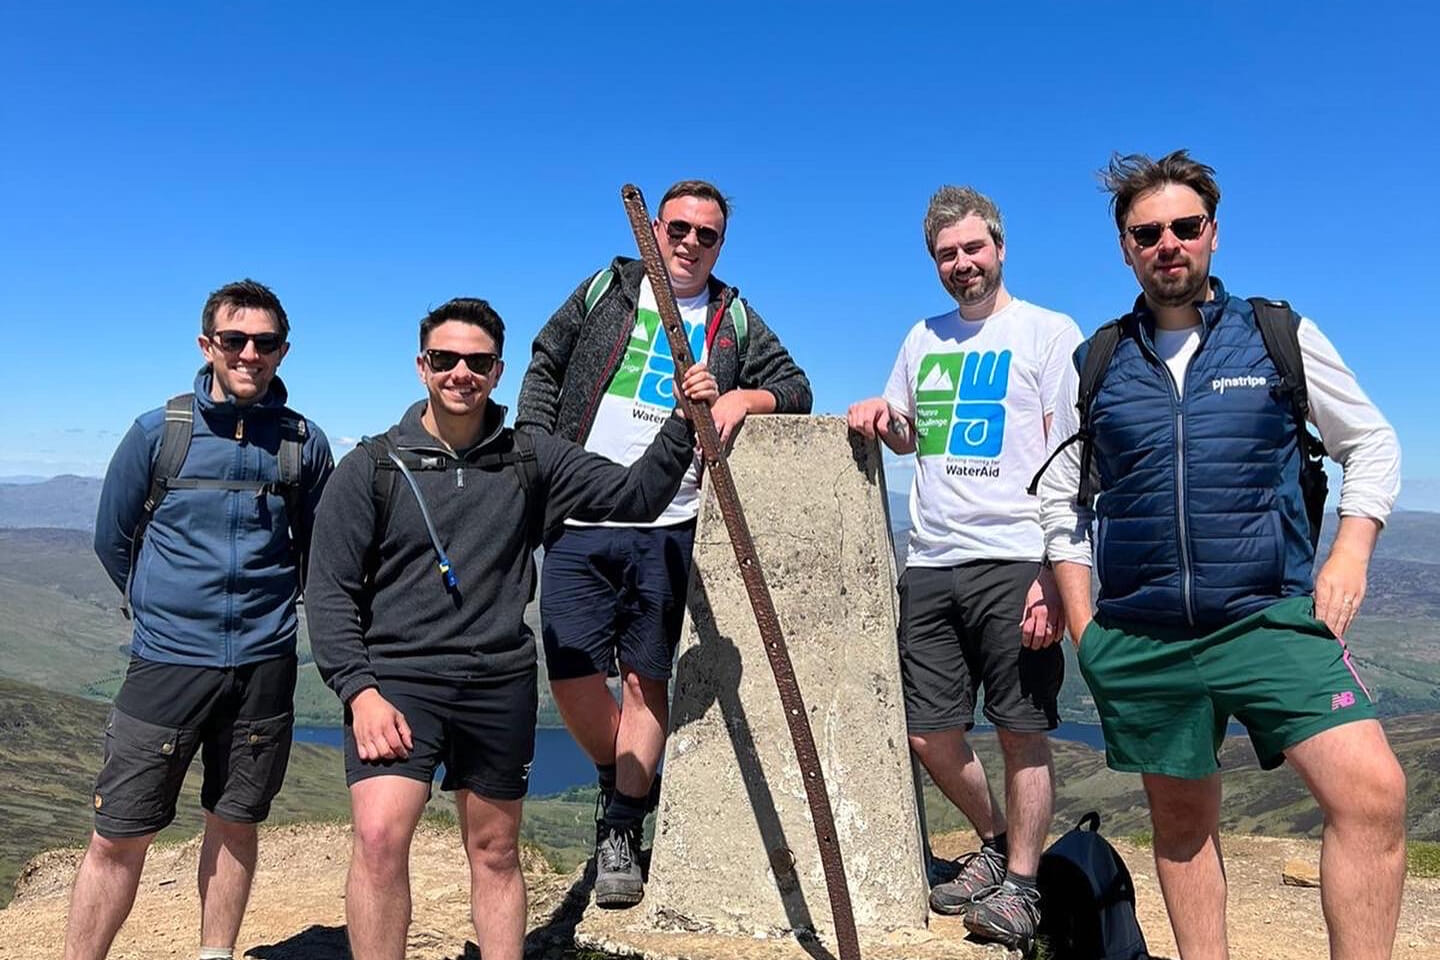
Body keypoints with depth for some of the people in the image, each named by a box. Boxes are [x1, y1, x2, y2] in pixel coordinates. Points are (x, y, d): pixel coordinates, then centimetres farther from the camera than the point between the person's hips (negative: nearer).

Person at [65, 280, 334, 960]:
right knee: (119, 836, 2)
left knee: (235, 824, 13)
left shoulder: (304, 443, 0)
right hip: (167, 661, -1)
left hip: (264, 666, 1)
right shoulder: (158, 432, -2)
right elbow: (113, 539, 9)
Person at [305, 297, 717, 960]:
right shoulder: (372, 466, 1)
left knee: (495, 853, 13)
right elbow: (330, 590, -2)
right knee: (380, 837, -19)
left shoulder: (530, 463, 7)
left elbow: (634, 494, 4)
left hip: (501, 684, 2)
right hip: (396, 680, -2)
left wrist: (683, 422, -8)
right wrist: (359, 689, -11)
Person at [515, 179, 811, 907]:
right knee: (571, 672, 0)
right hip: (579, 519, 0)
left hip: (667, 527, 0)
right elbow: (545, 370, 11)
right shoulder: (606, 290, 10)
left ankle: (620, 832, 18)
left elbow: (797, 388, 10)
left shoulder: (735, 320, 11)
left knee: (646, 678, 4)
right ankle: (623, 784, 27)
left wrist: (746, 396, -12)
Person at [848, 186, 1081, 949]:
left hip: (1013, 564, -5)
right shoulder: (923, 339, 17)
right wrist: (881, 417, 3)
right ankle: (995, 843, 33)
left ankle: (1019, 887, 19)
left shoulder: (1051, 334, 1)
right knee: (930, 735, 10)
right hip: (929, 566, 5)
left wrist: (1054, 574, -14)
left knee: (1022, 733, 2)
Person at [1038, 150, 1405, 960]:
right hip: (1139, 639, 2)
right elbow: (1062, 497, 11)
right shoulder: (1096, 363, 7)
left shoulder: (1281, 336, 4)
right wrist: (1082, 622, 5)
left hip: (1270, 617, -1)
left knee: (1373, 794, -18)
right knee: (1182, 820, 12)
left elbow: (1372, 444, 10)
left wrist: (1350, 554, -5)